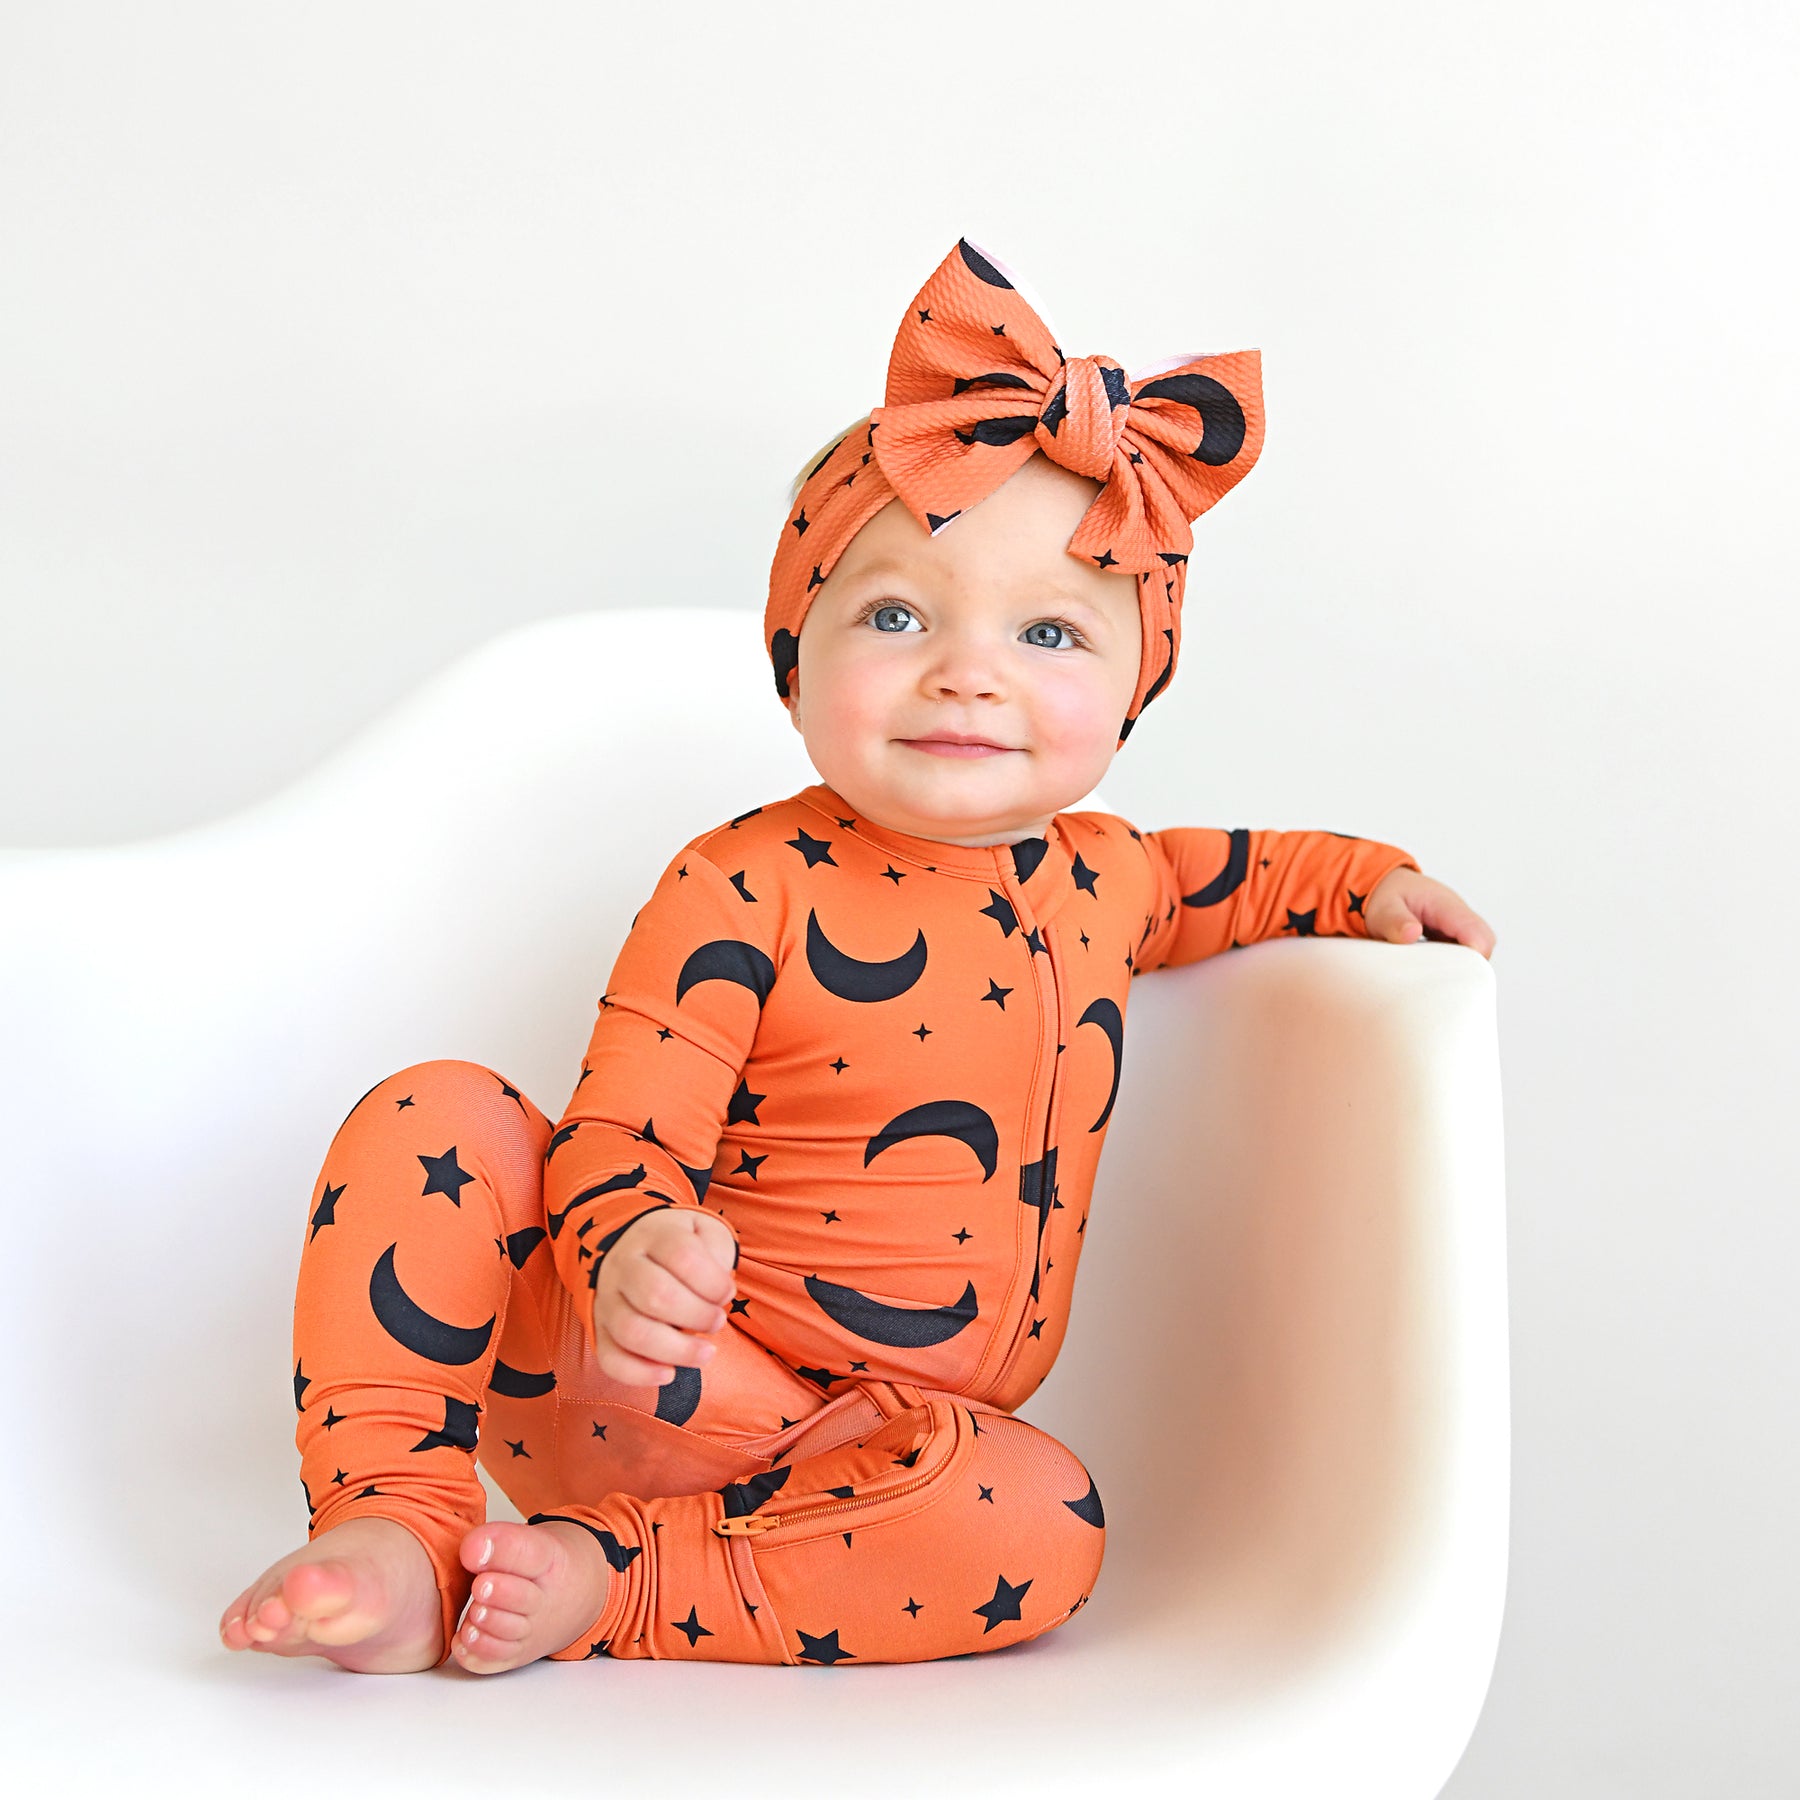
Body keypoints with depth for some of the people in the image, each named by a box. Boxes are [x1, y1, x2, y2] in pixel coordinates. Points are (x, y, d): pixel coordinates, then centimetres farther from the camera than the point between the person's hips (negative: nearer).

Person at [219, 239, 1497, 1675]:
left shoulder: (1103, 879, 7)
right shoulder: (745, 890, -12)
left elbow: (1221, 879, 32)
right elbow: (622, 1134, -16)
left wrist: (1364, 880, 16)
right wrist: (631, 1254, -38)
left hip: (851, 1443, 3)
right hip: (652, 1376, -3)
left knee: (1042, 1527, -30)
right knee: (441, 1116, -21)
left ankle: (614, 1581, -22)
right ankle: (396, 1521, -22)